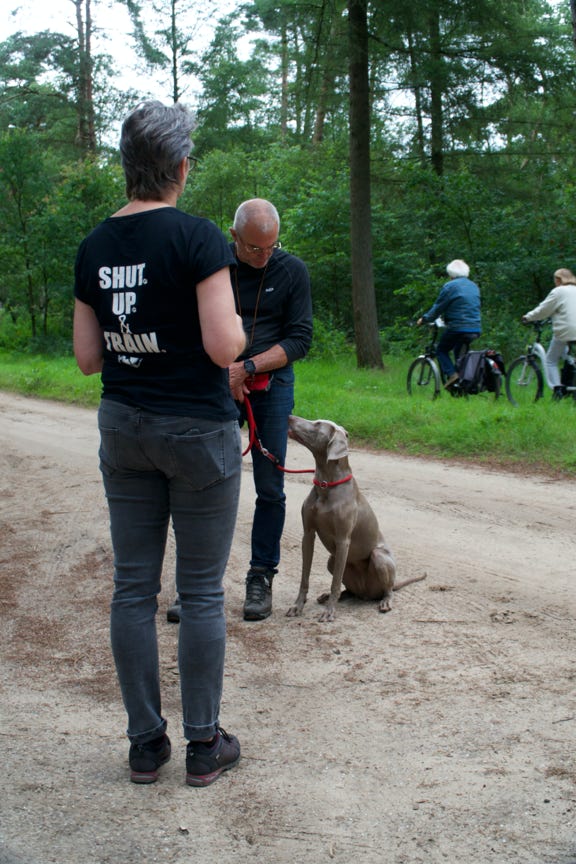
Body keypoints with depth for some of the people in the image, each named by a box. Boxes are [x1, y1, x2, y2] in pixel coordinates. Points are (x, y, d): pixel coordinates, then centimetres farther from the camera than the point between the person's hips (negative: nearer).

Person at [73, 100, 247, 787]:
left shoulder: (94, 246, 4)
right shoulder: (198, 238, -13)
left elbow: (87, 357, 6)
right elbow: (224, 346, -19)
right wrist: (238, 327, 2)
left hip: (123, 427, 5)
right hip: (198, 428, -5)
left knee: (133, 586, 10)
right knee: (201, 590, 5)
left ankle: (145, 743, 19)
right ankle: (203, 745, 15)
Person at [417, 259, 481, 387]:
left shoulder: (449, 286, -6)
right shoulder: (474, 286, 16)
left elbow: (438, 308, -3)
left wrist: (425, 319, 12)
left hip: (458, 327, -6)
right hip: (476, 329, 7)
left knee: (441, 350, 10)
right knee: (459, 352, 24)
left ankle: (451, 374, -10)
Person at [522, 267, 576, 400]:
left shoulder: (558, 291, -3)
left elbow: (543, 310, -2)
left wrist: (528, 317, 11)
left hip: (565, 332, -6)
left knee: (551, 360, 4)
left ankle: (557, 389, -8)